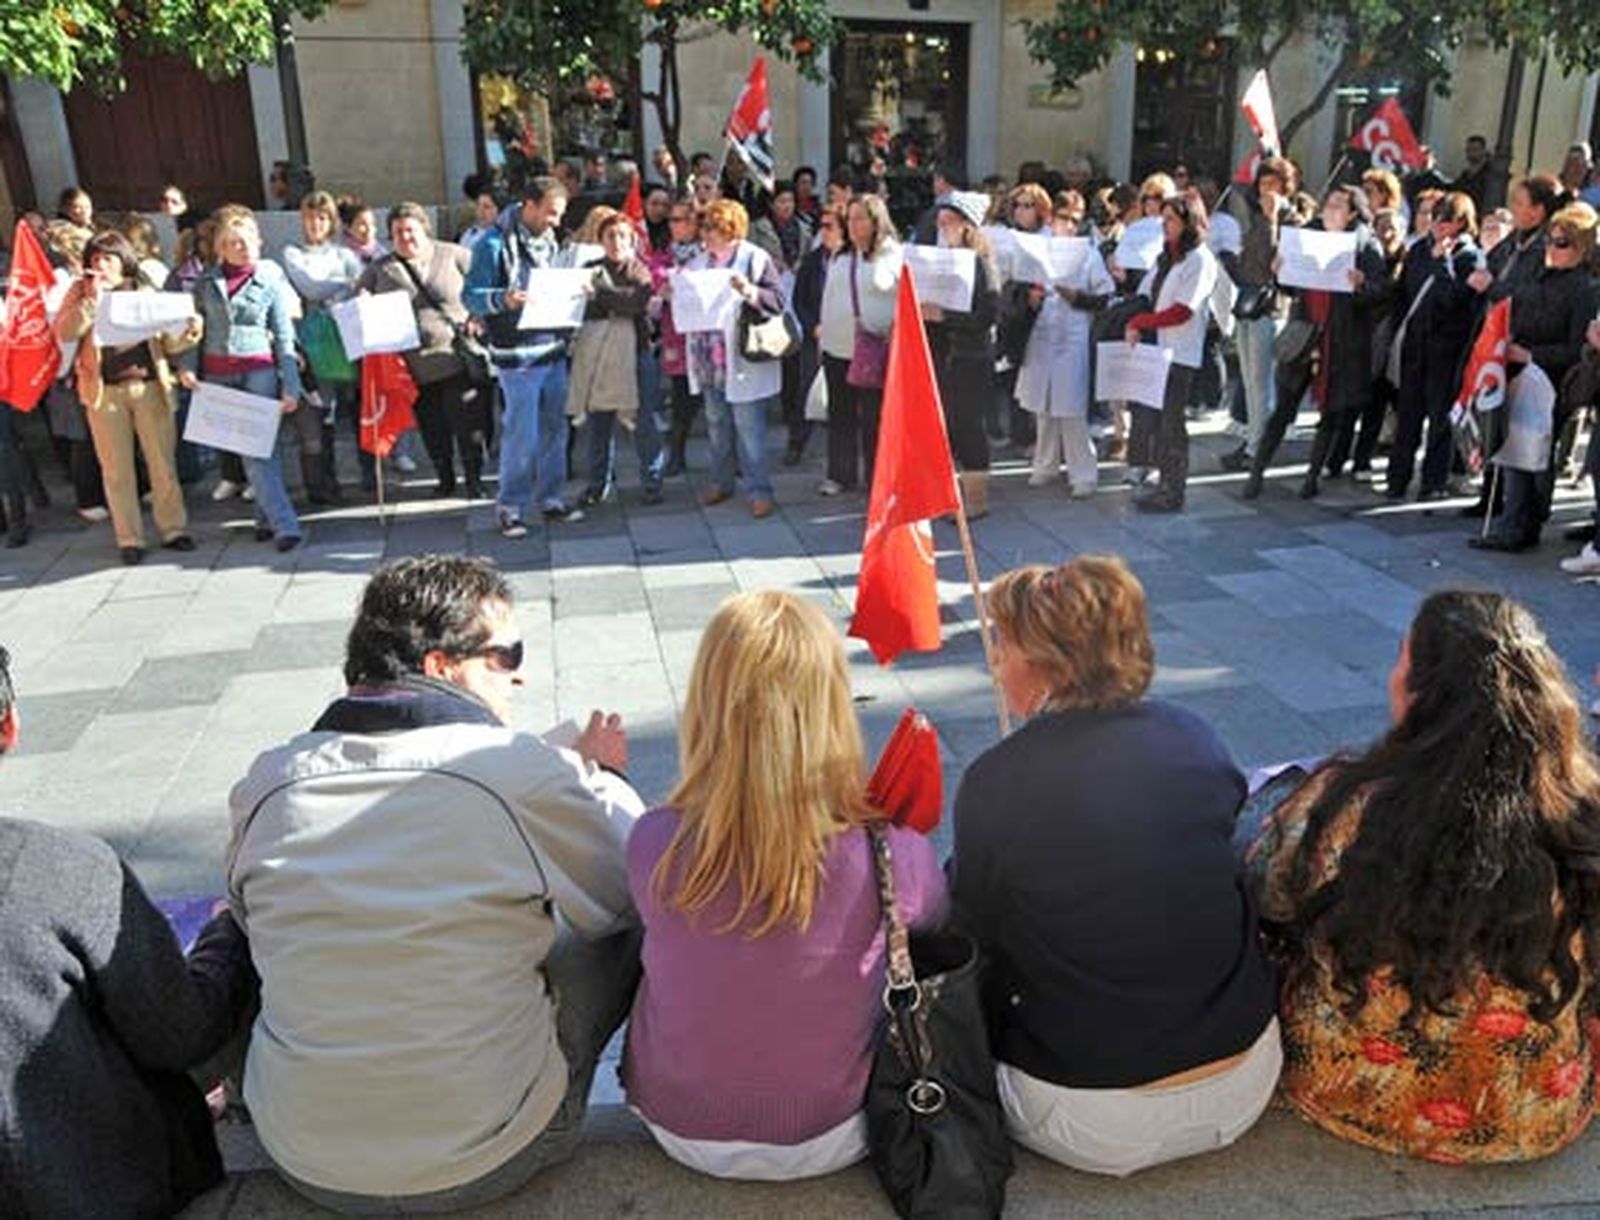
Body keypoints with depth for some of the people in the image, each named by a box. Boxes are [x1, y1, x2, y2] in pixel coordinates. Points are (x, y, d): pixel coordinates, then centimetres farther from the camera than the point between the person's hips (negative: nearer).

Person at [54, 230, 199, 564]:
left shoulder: (144, 291, 8)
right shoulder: (80, 291, 6)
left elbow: (168, 343, 9)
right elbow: (64, 333, -8)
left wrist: (189, 332, -11)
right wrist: (92, 298, -15)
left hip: (150, 386, 0)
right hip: (105, 390, 0)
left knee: (163, 463, 4)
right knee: (117, 469, 4)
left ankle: (173, 529, 16)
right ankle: (129, 539, 10)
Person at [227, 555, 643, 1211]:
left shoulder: (266, 783, -6)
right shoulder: (525, 773, -19)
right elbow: (630, 890, -3)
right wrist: (603, 777, 16)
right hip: (490, 1161, -3)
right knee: (632, 925, 10)